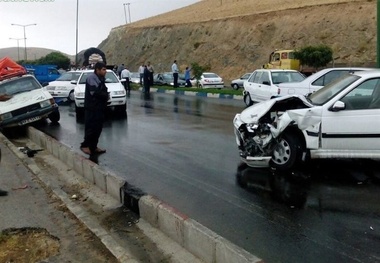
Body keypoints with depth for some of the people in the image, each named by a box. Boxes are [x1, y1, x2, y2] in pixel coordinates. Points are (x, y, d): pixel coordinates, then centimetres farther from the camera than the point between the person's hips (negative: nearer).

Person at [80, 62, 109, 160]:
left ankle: (93, 147, 19)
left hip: (99, 107, 10)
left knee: (98, 128, 12)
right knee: (91, 128, -9)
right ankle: (85, 145, 0)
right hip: (92, 108, -10)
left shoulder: (100, 79, 17)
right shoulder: (91, 77, -14)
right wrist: (106, 95, -10)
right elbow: (95, 92, -24)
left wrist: (106, 95, -4)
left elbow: (103, 91, 18)